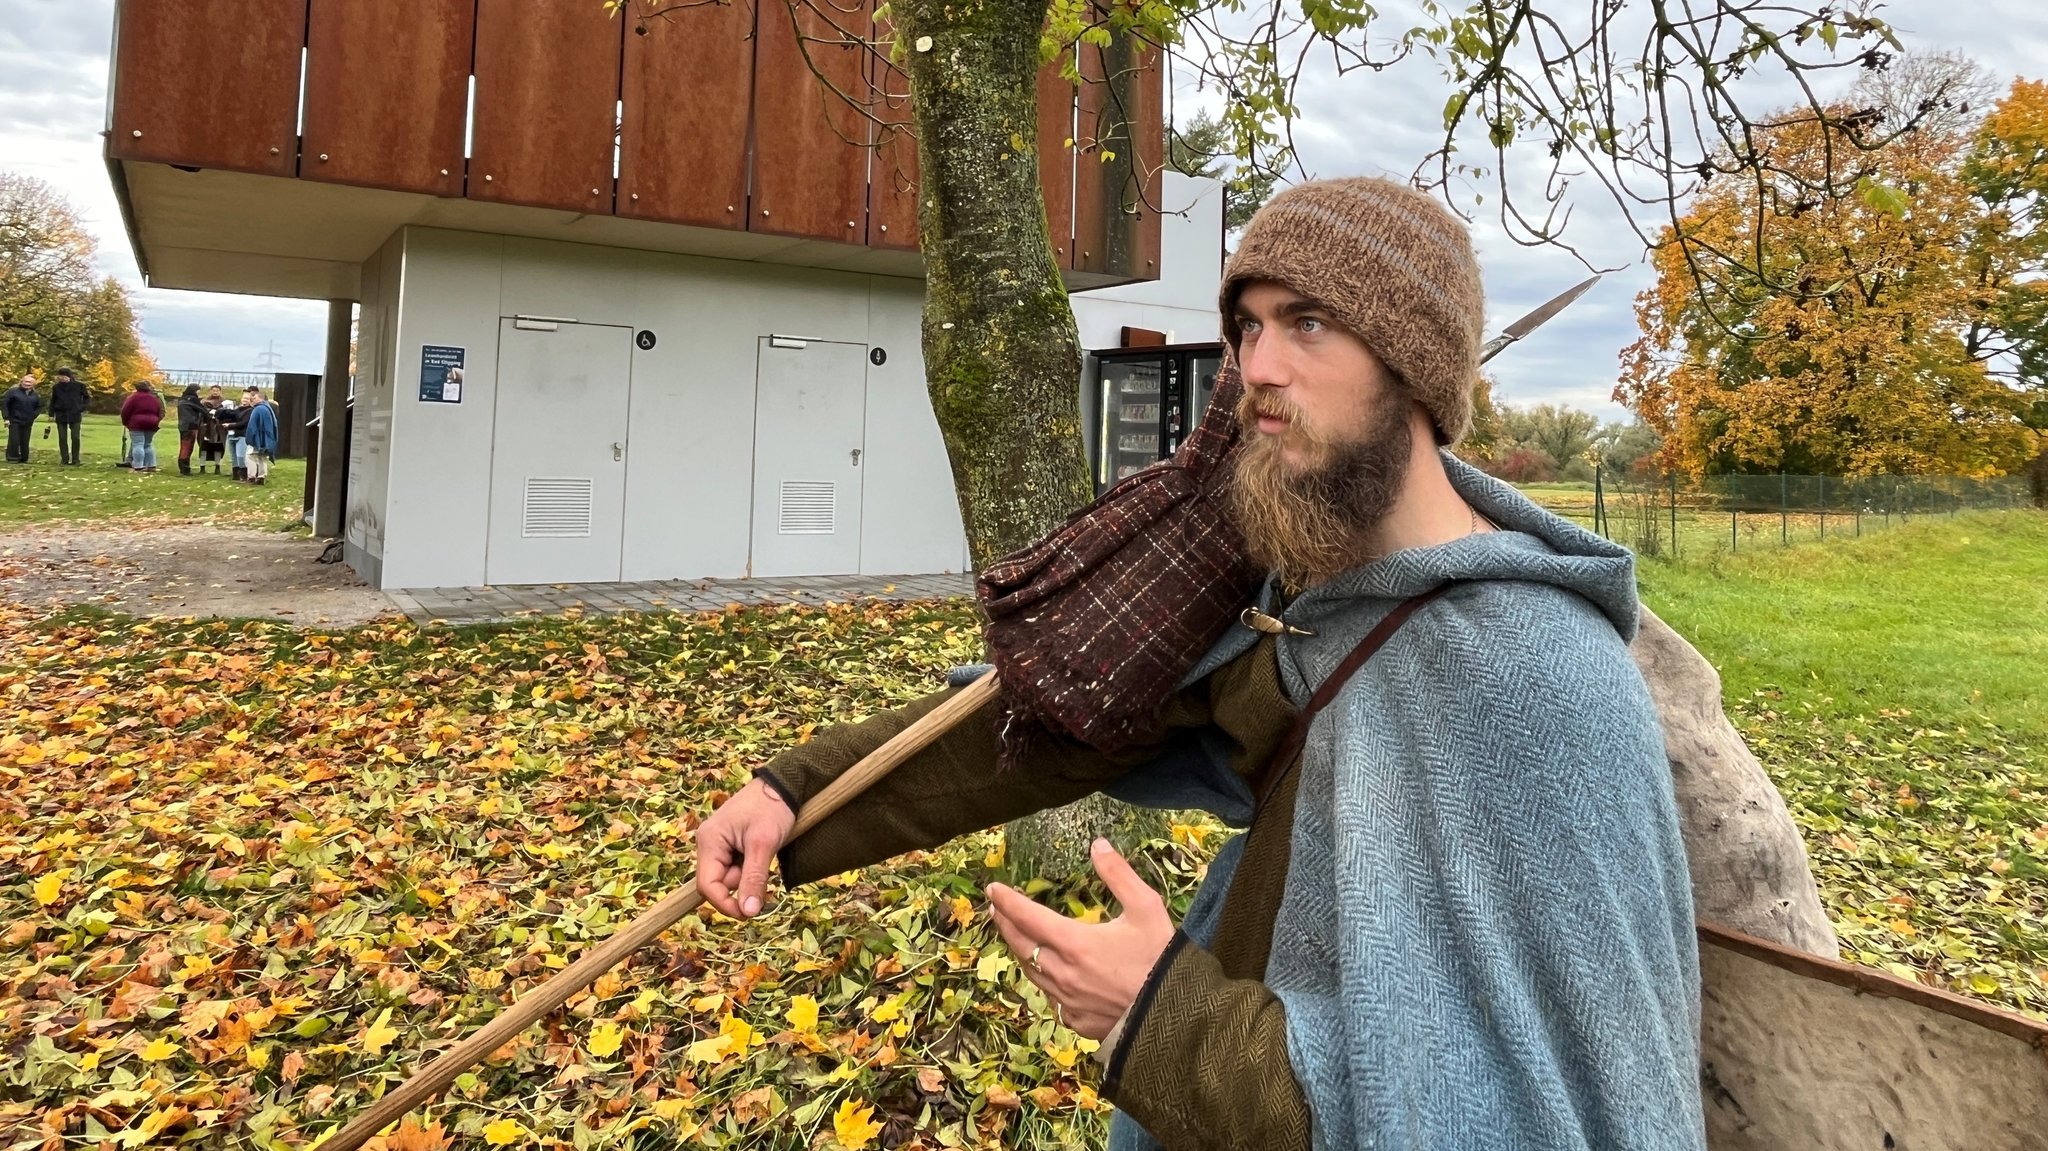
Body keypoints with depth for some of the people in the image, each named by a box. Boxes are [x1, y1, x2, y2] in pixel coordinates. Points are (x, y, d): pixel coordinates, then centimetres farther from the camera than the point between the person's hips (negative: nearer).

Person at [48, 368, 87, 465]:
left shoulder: (79, 386, -3)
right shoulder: (56, 387, 3)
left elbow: (87, 398, 8)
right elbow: (53, 401, 8)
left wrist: (82, 408, -3)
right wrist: (51, 414, 4)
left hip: (75, 415, -2)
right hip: (61, 415, 2)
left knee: (75, 438, -3)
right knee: (62, 438, 3)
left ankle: (75, 460, 3)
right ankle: (64, 460, 7)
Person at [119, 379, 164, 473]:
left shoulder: (134, 397, -8)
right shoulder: (155, 398, 10)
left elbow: (125, 411, -7)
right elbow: (159, 413, 14)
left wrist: (125, 422, 8)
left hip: (137, 425, -6)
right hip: (151, 425, 6)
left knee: (138, 445, -7)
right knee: (148, 445, 15)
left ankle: (139, 467, -12)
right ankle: (151, 465, 11)